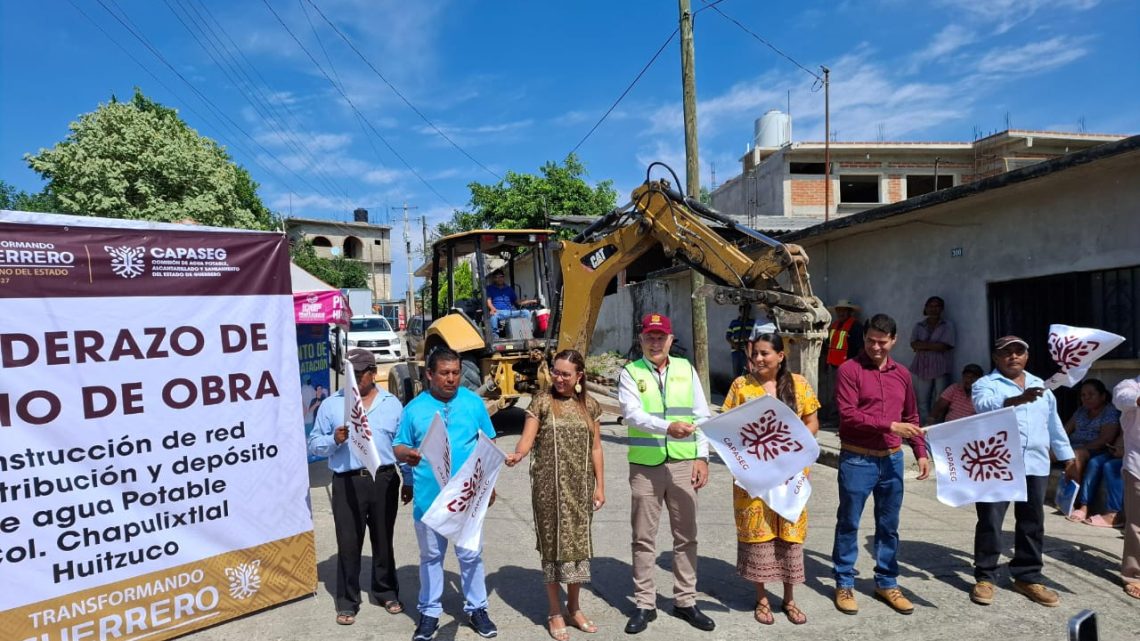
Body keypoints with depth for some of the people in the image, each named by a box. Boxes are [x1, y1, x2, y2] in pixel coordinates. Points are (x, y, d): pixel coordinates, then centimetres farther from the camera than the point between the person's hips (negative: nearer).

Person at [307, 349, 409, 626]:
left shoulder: (391, 403, 6)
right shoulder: (331, 404, 4)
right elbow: (314, 444, 4)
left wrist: (409, 481, 4)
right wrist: (334, 440, -16)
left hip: (384, 480, 1)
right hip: (347, 482, -1)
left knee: (383, 540, 14)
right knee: (348, 543, 4)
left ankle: (387, 592, 31)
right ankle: (347, 601, 20)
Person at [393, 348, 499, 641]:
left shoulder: (473, 403, -1)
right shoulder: (414, 408, -2)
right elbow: (399, 446, 3)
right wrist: (407, 454, -21)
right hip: (428, 497, 0)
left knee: (471, 555, 10)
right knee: (431, 556, 15)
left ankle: (476, 608, 28)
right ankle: (430, 612, 31)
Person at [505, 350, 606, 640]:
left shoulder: (589, 405, 5)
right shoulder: (542, 402, -4)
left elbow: (595, 448, 8)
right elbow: (527, 438, -12)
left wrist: (600, 485, 6)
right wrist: (517, 455, -33)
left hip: (580, 486, 3)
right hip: (549, 485, -3)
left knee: (578, 541, 11)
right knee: (553, 542, 4)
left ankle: (574, 607, 29)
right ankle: (555, 613, 19)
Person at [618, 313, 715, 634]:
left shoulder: (686, 370, 6)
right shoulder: (630, 373, -2)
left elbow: (701, 416, 6)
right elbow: (632, 414, -18)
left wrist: (702, 456, 0)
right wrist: (667, 428, -32)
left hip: (683, 463, 2)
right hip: (645, 466, -2)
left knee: (686, 536, 12)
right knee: (644, 538, 8)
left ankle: (685, 601, 27)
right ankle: (644, 604, 22)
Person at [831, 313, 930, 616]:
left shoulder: (902, 374, 9)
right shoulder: (849, 370, -9)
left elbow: (911, 417, 16)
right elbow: (848, 415, -16)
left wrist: (921, 452, 9)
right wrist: (890, 426, -19)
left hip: (892, 459, 5)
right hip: (857, 459, -5)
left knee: (889, 525, 15)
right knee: (848, 524, 6)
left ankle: (887, 583, 29)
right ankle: (844, 584, 19)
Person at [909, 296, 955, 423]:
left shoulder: (947, 325, 4)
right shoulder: (918, 326, 11)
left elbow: (943, 346, -9)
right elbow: (913, 344, -3)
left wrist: (923, 345, -5)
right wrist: (934, 345, -10)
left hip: (941, 369, -2)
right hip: (922, 368, 2)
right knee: (922, 402, 0)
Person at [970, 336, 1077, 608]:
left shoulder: (1040, 386, 18)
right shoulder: (985, 384, -2)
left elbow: (1054, 424, 24)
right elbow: (985, 405, -25)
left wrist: (1067, 456, 23)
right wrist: (1017, 399, -42)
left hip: (1035, 466, 6)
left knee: (1032, 524, 11)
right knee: (990, 523, -1)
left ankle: (1029, 577, 25)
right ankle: (984, 578, 10)